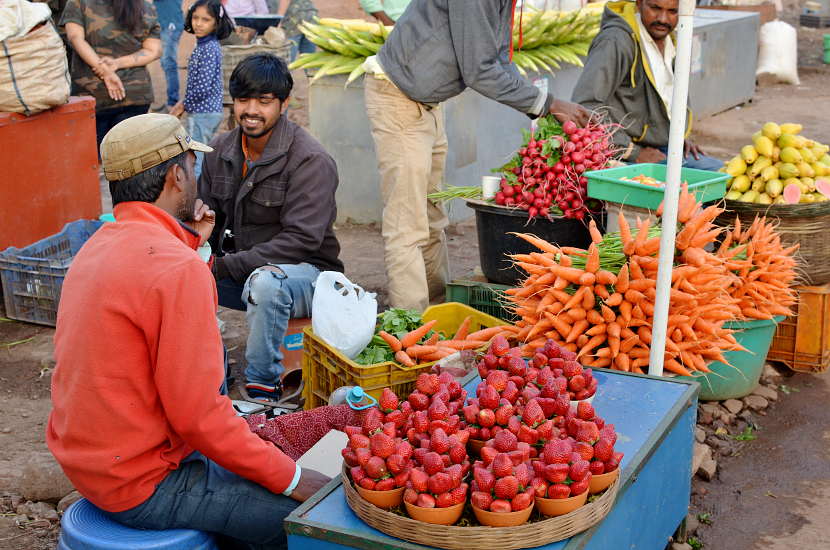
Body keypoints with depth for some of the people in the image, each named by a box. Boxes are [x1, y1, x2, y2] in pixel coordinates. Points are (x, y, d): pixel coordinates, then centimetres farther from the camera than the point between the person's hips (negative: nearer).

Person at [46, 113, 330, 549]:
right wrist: (289, 477, -15)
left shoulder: (97, 246, 6)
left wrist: (190, 241, 15)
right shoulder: (180, 269, -24)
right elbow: (198, 413, -24)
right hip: (144, 487, -10)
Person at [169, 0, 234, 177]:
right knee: (202, 158, 20)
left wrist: (184, 105, -10)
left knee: (194, 161, -5)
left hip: (203, 113, -10)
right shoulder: (204, 45, 10)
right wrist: (184, 103, 8)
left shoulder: (209, 49, -19)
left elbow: (203, 86, -24)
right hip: (209, 111, 10)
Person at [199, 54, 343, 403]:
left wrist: (227, 266, -24)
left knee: (265, 281, -39)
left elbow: (302, 239, -22)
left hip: (306, 273, -6)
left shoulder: (311, 161, -16)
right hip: (240, 272, 6)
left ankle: (263, 389, -22)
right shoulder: (221, 150, 5)